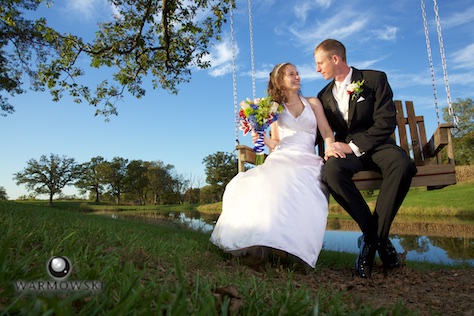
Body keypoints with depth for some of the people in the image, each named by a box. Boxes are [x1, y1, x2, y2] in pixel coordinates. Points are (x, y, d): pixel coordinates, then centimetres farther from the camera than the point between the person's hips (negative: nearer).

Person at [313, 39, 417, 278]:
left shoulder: (375, 79, 0)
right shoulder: (324, 96, 13)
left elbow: (386, 122, -9)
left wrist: (353, 146, -17)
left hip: (376, 144, -2)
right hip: (346, 150, 2)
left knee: (402, 164, -36)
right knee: (331, 171, -33)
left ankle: (372, 238, -22)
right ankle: (376, 235, -19)